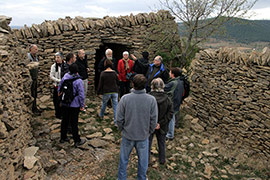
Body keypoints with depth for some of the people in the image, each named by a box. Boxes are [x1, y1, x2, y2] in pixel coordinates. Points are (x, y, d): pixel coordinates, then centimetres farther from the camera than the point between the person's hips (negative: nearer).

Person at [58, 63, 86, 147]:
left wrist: (59, 92, 29)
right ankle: (77, 141, 14)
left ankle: (63, 138, 33)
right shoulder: (78, 81, -19)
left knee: (64, 120, 18)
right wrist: (82, 105, -7)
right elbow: (81, 94, -17)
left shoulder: (65, 76, -4)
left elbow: (60, 85, 10)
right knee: (74, 122, 2)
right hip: (74, 105, -5)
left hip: (64, 104, 5)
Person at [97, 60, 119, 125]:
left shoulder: (103, 73, -9)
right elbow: (118, 82, 5)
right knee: (115, 106, 4)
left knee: (104, 104, 23)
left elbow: (100, 84, -6)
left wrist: (99, 91, 6)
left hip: (106, 92, 0)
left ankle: (101, 115, 44)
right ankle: (116, 121, 3)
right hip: (115, 92, 1)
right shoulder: (114, 73, -4)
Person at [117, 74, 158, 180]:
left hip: (127, 136, 0)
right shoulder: (151, 100, -17)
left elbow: (119, 119, -10)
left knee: (123, 160, 21)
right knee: (143, 161, 21)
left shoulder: (125, 98, -19)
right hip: (143, 136, 0)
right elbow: (154, 120, -9)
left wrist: (123, 130, 9)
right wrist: (149, 132, 9)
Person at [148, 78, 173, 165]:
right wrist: (160, 123, -14)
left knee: (147, 143, 18)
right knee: (162, 143, 23)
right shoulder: (168, 99, -11)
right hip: (162, 128, 2)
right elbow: (170, 114, -13)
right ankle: (162, 160, 40)